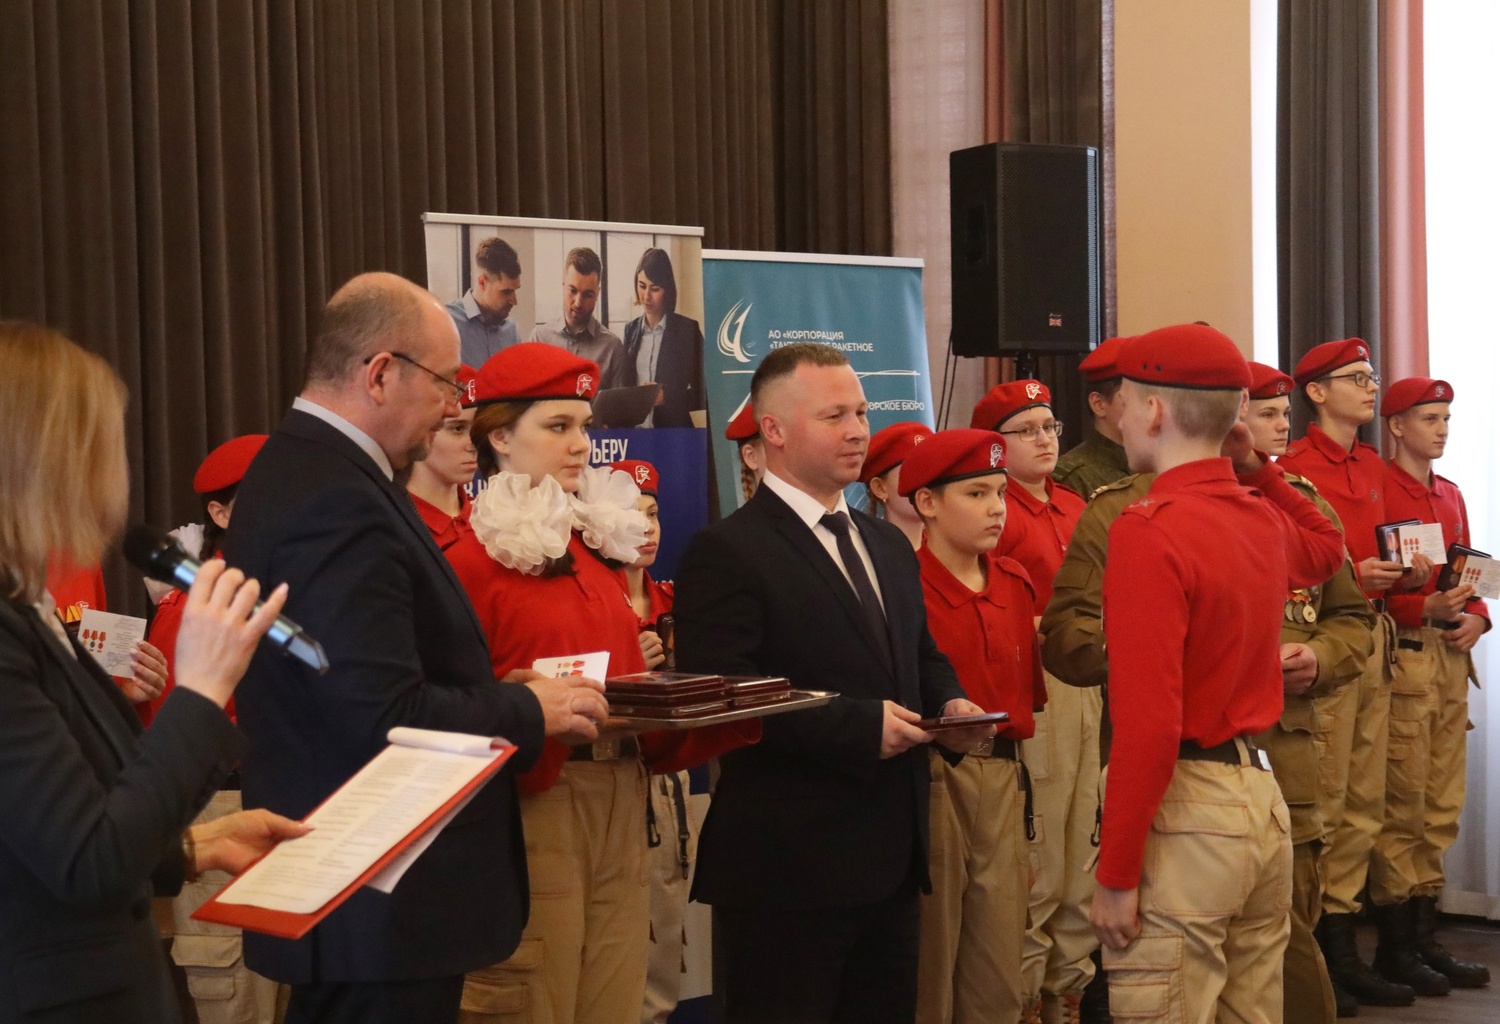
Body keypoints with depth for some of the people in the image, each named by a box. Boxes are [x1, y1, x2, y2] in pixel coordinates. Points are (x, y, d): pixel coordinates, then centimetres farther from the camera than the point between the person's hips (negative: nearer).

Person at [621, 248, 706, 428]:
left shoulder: (688, 329, 0)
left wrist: (666, 397, -16)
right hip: (634, 429, 3)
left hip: (673, 429, -3)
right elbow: (625, 385, 15)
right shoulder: (631, 330, 13)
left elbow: (701, 394, -2)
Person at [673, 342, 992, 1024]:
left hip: (892, 859, 8)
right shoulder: (727, 552, -12)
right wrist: (859, 724, -22)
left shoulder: (889, 545, 16)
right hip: (786, 870, -8)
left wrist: (950, 705, 3)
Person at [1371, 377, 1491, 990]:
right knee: (1401, 805, -4)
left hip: (1451, 656, 8)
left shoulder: (1451, 496, 19)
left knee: (1442, 806, 10)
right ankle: (1395, 945, 4)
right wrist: (1423, 610, -22)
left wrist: (1475, 616, 3)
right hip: (1403, 655, -8)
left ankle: (1425, 934, 18)